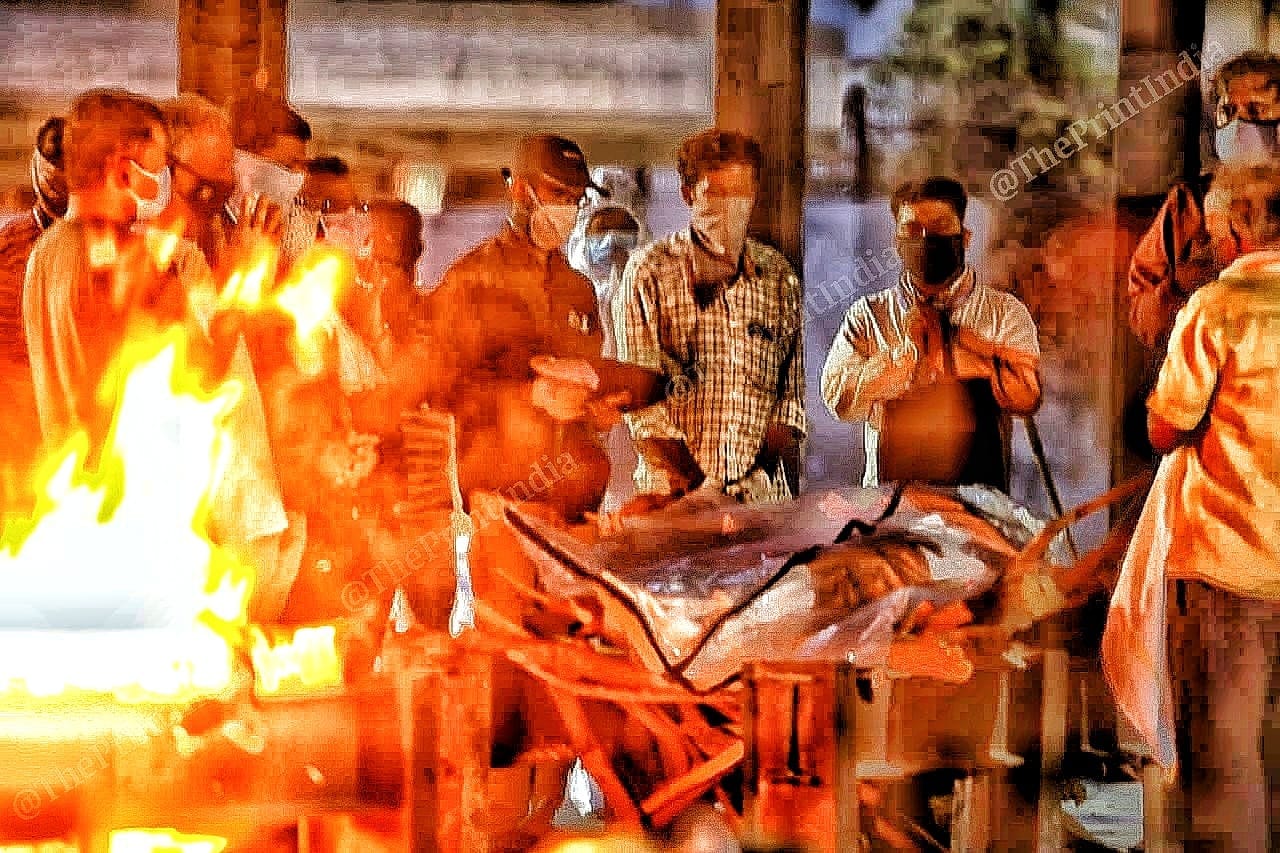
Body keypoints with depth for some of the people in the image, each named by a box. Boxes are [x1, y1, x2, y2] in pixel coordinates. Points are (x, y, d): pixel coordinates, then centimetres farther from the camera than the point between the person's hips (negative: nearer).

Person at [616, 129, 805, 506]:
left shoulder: (780, 278, 10)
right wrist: (696, 488, -13)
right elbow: (642, 406, -5)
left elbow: (790, 396, 12)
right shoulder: (649, 273, -1)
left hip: (761, 492, 2)